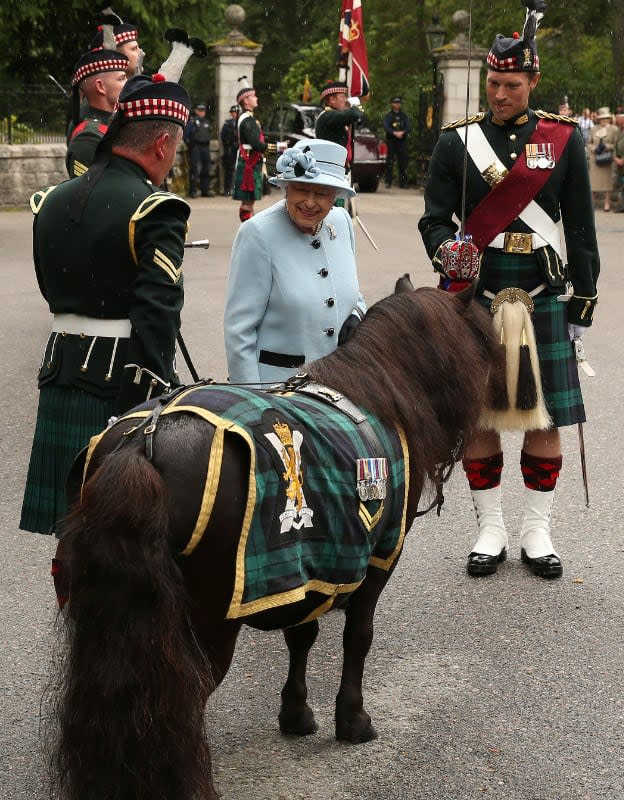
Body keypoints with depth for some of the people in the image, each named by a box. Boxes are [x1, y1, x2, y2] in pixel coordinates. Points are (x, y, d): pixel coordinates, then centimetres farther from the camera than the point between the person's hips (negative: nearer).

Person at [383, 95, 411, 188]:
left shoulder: (404, 116, 14)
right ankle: (388, 182, 1)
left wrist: (402, 132, -16)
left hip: (402, 141, 2)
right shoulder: (388, 116, 8)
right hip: (391, 141, -2)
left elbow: (409, 127, 3)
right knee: (389, 163, -4)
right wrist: (394, 133, -20)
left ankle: (403, 182, 1)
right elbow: (386, 127, -6)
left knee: (403, 162, -3)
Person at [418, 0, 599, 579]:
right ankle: (490, 530, 17)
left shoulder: (563, 139, 5)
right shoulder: (456, 142, 4)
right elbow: (434, 218, 2)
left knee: (545, 417, 3)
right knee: (476, 415, 3)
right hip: (475, 293, 0)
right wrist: (446, 249, -21)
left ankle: (537, 532, 17)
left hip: (543, 293, 0)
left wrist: (583, 303, 3)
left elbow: (581, 228, 7)